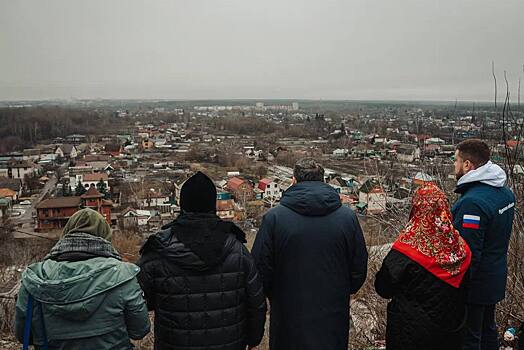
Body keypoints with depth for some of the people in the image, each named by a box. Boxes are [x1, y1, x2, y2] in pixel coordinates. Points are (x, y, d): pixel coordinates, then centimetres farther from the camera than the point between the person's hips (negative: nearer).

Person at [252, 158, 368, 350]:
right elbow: (359, 269, 1)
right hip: (334, 319, 2)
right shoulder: (347, 217, -6)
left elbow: (261, 270, -9)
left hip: (289, 315, -1)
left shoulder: (274, 217, -13)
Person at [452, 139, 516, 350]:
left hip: (475, 285, -9)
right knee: (488, 330, 25)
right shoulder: (505, 192, 2)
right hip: (496, 279, 9)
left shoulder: (473, 202, -28)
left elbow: (468, 254, -28)